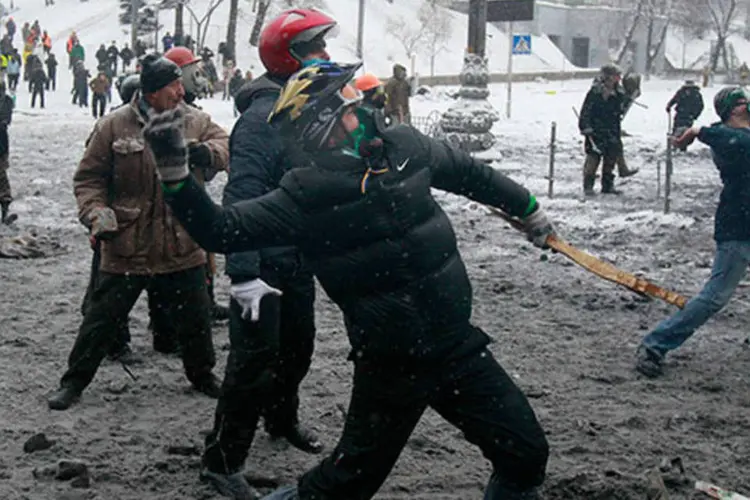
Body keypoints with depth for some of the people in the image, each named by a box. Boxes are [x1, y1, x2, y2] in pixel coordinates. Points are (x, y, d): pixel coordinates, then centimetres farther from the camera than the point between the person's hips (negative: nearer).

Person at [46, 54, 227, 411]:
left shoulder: (195, 122, 1)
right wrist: (95, 212, -16)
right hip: (126, 247, -2)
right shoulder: (115, 125, -7)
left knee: (195, 318, 13)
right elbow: (89, 177, -1)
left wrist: (204, 152, -25)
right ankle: (74, 381, 23)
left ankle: (202, 374, 36)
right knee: (102, 318, 7)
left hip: (182, 246, 2)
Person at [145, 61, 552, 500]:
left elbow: (467, 173, 17)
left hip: (460, 346, 5)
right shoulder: (304, 196, -15)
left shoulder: (404, 147, -1)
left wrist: (528, 209, 30)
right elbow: (221, 230, -16)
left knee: (526, 456, 10)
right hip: (390, 365, -5)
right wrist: (175, 171, -29)